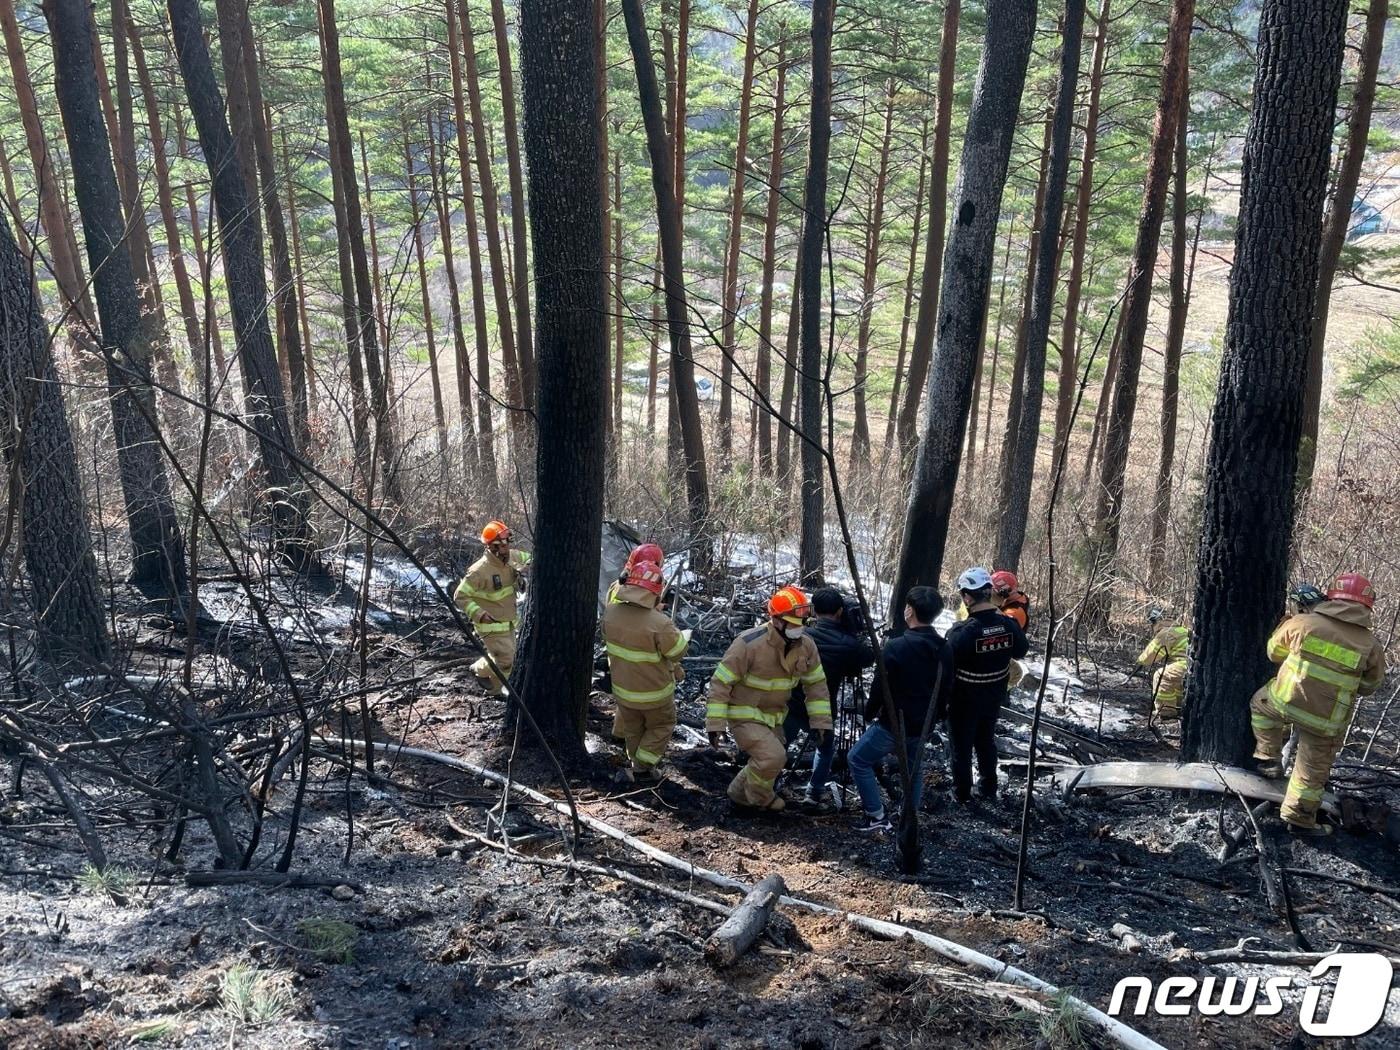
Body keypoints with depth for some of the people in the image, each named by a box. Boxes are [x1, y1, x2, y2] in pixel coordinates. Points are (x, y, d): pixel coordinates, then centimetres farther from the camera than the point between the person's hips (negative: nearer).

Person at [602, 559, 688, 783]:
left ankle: (639, 765, 44)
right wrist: (682, 637, 2)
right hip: (655, 692, -5)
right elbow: (677, 653, -18)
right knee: (661, 726, 23)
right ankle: (641, 768, 19)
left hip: (623, 688, 5)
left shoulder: (610, 612, -17)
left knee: (633, 730, 26)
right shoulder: (660, 624, -34)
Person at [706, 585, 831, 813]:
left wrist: (821, 721, -3)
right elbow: (721, 683, -21)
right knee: (773, 757, -22)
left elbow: (816, 684, 3)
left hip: (772, 716, 7)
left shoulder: (806, 645, -9)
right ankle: (760, 799, 5)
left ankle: (740, 795, 39)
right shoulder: (750, 644, -28)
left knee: (773, 760, 15)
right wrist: (715, 723, -23)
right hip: (744, 715, -7)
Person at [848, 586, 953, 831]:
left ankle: (876, 815, 3)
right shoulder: (945, 650, 0)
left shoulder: (896, 647, -22)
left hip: (894, 721, -6)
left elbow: (881, 685, -17)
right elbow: (946, 688, 9)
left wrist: (873, 710, 1)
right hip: (923, 724, 7)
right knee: (914, 769, 22)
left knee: (858, 759, 7)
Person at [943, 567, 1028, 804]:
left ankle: (962, 792, 25)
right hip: (994, 696, 5)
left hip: (964, 700, -5)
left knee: (961, 745, 14)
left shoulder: (961, 632, -30)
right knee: (986, 741, 24)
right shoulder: (1009, 625, -13)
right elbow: (1020, 652, 5)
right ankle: (988, 787, 36)